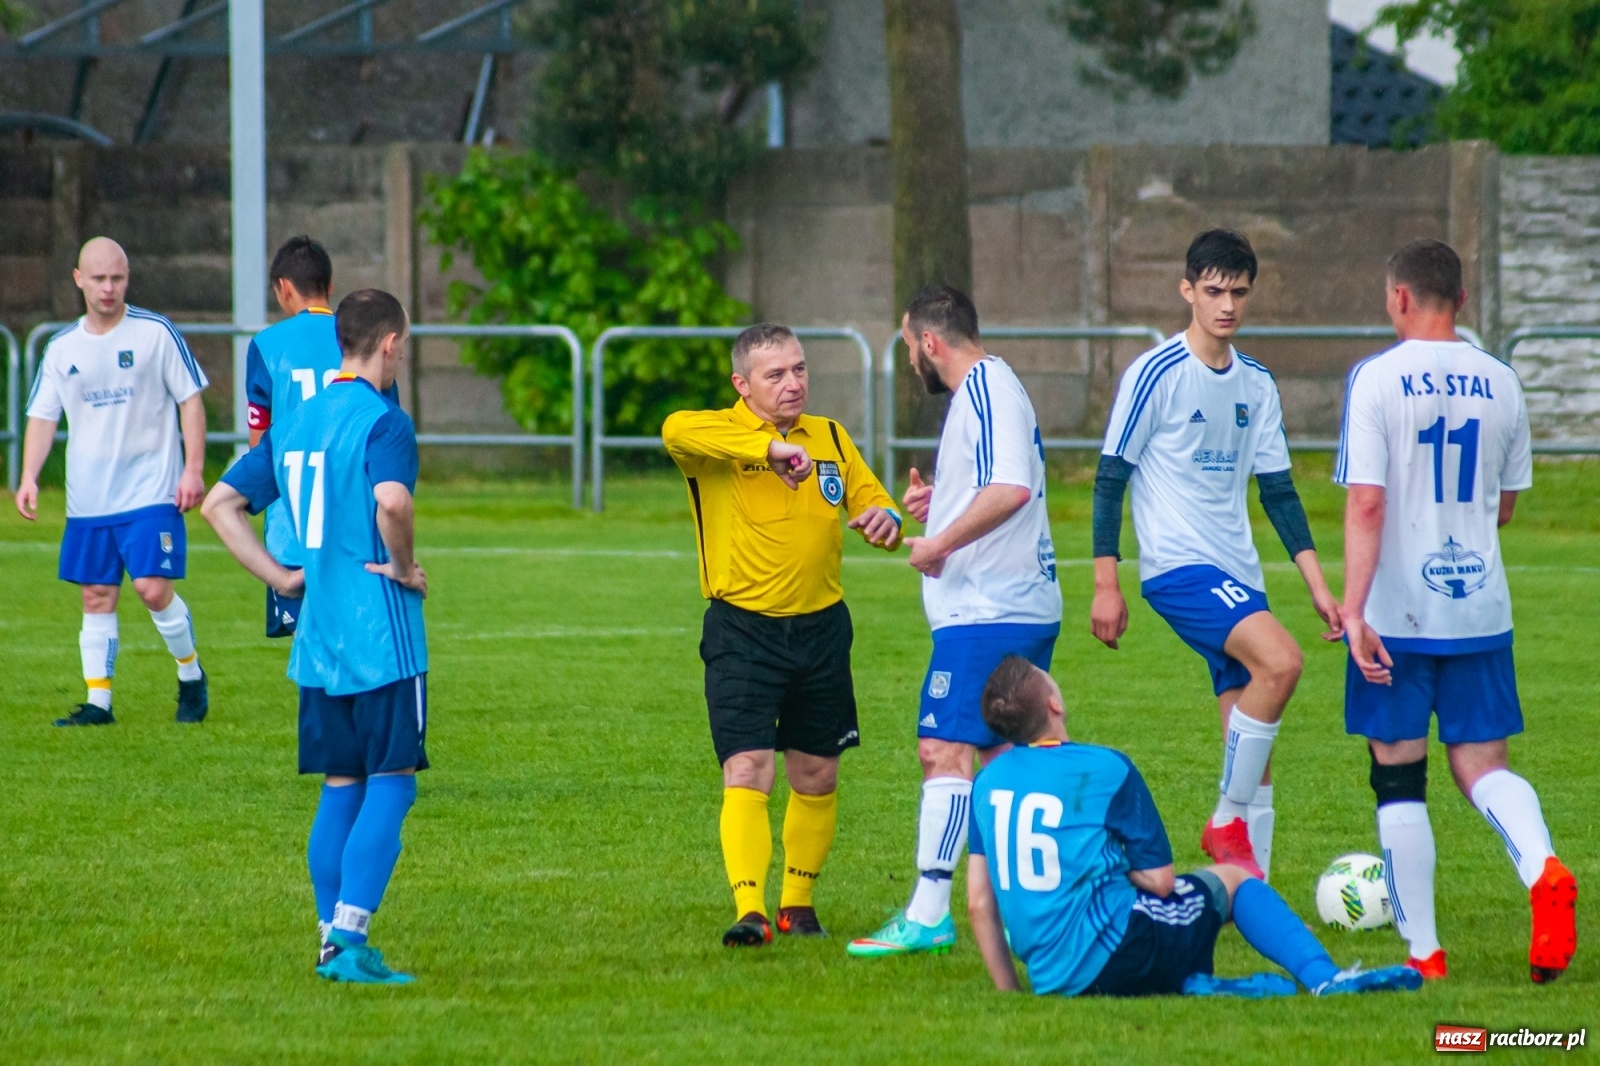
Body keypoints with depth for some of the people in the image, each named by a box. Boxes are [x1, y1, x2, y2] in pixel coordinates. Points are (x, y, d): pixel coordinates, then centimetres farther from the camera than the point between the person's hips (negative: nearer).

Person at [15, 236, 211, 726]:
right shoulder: (61, 349, 7)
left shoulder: (156, 333, -3)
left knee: (153, 588, -12)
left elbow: (191, 401, 0)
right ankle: (98, 701, 9)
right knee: (97, 597, 4)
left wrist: (193, 469, -8)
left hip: (151, 490, -4)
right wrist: (29, 477, -6)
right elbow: (42, 416, 8)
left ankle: (191, 677, 9)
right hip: (88, 498, 4)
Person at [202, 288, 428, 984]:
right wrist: (404, 567, -12)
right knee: (390, 784, -3)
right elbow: (390, 502, -30)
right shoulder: (383, 421, -11)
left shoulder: (294, 423, 13)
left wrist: (280, 577, 13)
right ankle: (349, 937, -13)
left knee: (340, 788, 14)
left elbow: (221, 503, 16)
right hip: (381, 636, -7)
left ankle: (332, 940, 12)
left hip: (318, 636, 7)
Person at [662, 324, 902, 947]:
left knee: (816, 777, 12)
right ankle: (749, 911, -22)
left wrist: (884, 520, -10)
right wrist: (770, 446, -40)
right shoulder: (718, 436, -8)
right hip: (742, 631, -5)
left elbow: (872, 501, 16)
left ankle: (798, 903, 28)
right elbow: (676, 429, -31)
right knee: (747, 772, -16)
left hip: (821, 628, 5)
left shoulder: (830, 439, 9)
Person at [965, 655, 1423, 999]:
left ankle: (1188, 983, 2)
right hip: (1111, 954, -5)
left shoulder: (987, 782, 8)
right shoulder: (1106, 770, -7)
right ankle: (1325, 977, 2)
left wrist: (1008, 989, 17)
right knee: (1232, 878, 16)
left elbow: (979, 902, 9)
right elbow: (1159, 880, -3)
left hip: (1050, 979, 5)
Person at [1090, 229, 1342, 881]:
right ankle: (1228, 824, -17)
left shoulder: (1257, 385, 13)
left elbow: (1278, 490, 16)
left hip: (1238, 576, 7)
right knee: (1280, 661, -28)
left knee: (1252, 743, 3)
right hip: (1177, 566, -7)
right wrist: (1106, 585, -8)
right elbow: (1110, 478, -5)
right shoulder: (1157, 375, -7)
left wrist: (1318, 584, 10)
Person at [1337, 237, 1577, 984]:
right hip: (1481, 608, 4)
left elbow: (1366, 503, -16)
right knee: (1481, 765, 9)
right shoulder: (1499, 383, 5)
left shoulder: (1378, 379, -9)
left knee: (1398, 777, 6)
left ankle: (1422, 952, 6)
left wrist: (1353, 610, -18)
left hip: (1400, 613, -4)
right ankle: (1544, 873, -21)